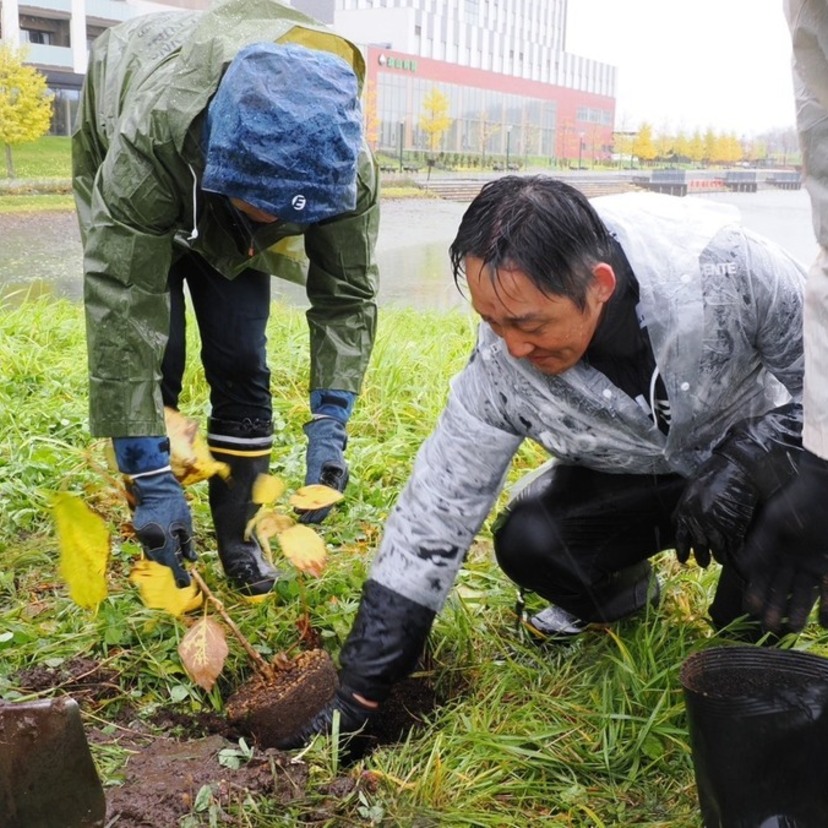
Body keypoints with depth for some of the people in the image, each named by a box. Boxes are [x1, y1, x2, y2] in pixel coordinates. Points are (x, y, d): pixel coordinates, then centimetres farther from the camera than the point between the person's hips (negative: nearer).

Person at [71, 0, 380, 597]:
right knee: (150, 360, -13)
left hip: (226, 233, 3)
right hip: (135, 197, -2)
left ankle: (238, 537, 8)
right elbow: (120, 315, -45)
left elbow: (347, 297, -25)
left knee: (240, 363, -7)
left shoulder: (346, 168, -36)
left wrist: (329, 427, -37)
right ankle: (163, 546, 2)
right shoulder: (147, 142, -46)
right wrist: (151, 479, -45)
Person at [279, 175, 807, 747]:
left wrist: (739, 461, -35)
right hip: (633, 478, 2)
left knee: (782, 483, -35)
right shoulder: (501, 365, -26)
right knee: (526, 544, -24)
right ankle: (619, 592, 13)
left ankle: (749, 635, -2)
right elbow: (433, 518, -21)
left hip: (755, 444, -1)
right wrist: (360, 693, -20)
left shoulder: (718, 259, -34)